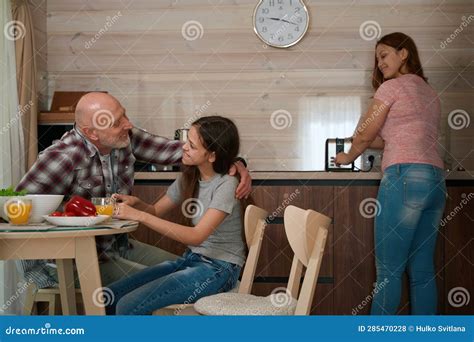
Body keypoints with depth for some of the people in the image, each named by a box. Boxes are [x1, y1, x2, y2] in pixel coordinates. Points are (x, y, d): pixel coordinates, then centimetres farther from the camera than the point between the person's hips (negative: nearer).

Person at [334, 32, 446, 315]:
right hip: (436, 179, 8)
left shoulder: (392, 87, 2)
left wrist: (349, 156, 24)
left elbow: (365, 134, 5)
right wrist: (365, 143, 29)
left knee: (389, 269, -6)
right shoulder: (430, 93, 24)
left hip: (405, 176, -8)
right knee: (422, 270, 7)